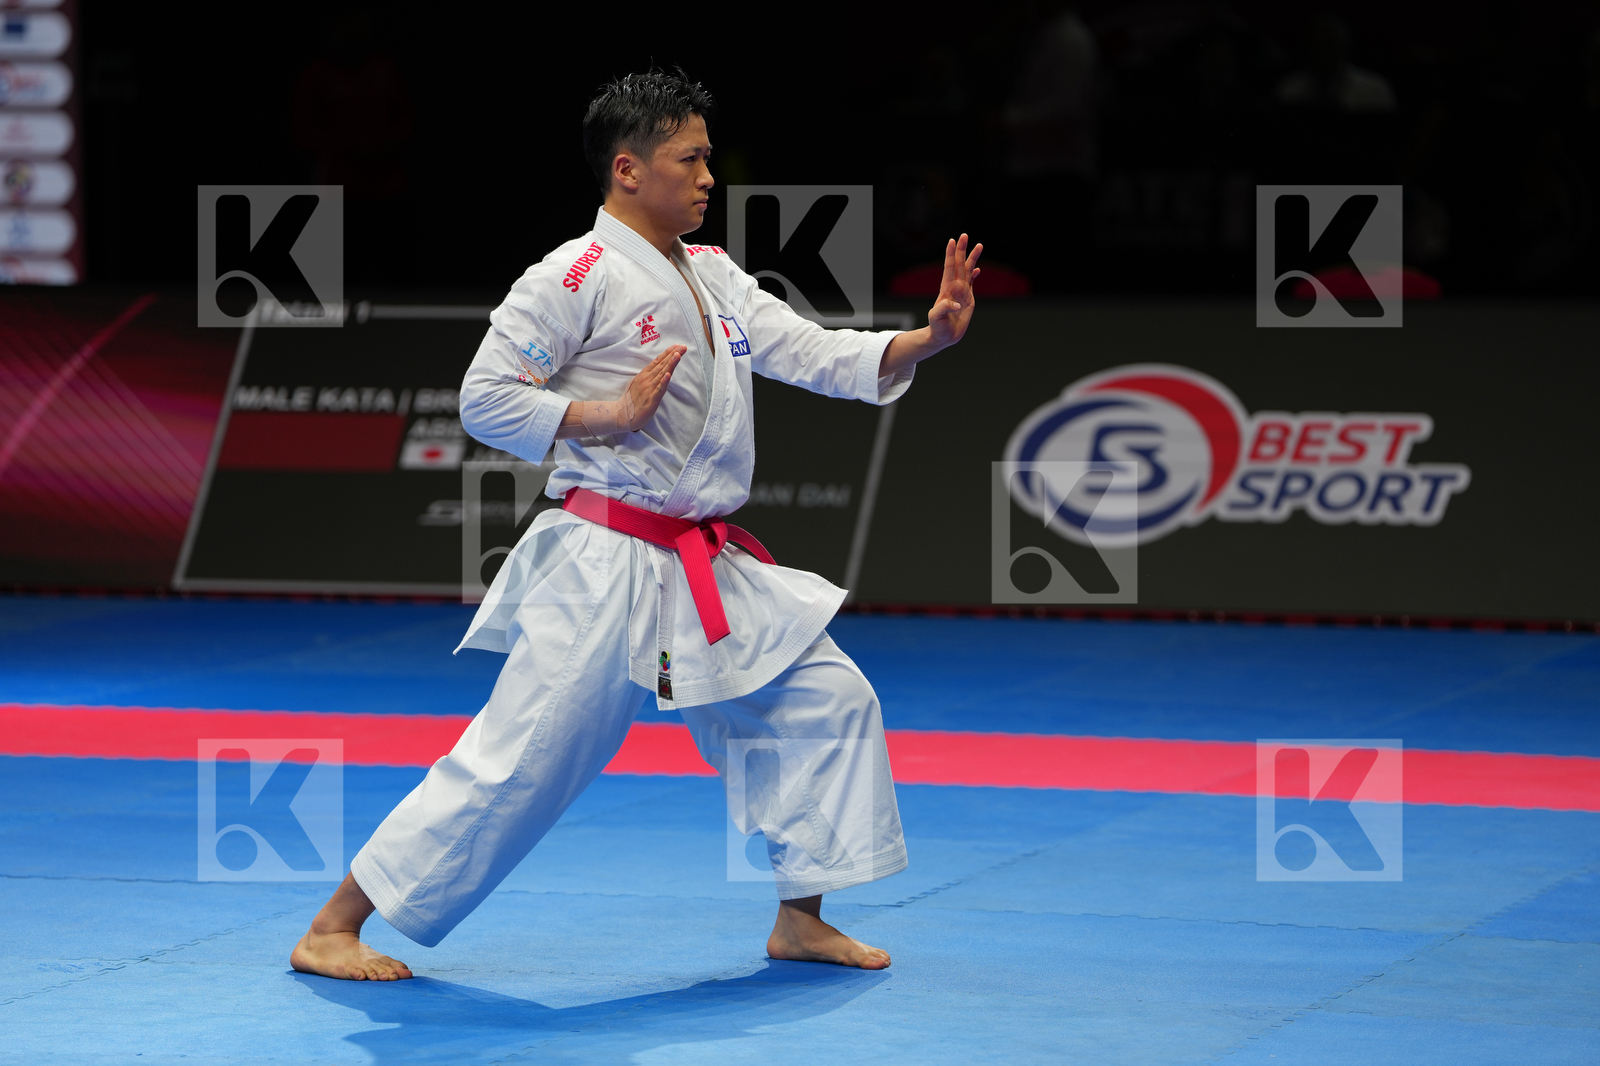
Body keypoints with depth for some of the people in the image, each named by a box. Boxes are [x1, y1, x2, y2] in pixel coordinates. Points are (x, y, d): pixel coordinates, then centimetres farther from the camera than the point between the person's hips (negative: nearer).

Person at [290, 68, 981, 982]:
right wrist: (607, 414, -18)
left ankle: (801, 921, 19)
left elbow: (820, 357, 9)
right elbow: (485, 398, -13)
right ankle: (332, 932, -4)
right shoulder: (580, 278, -11)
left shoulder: (715, 278, 13)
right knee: (518, 759, -10)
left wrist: (931, 337, -4)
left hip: (707, 570, 8)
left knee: (827, 701, 7)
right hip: (607, 569, -8)